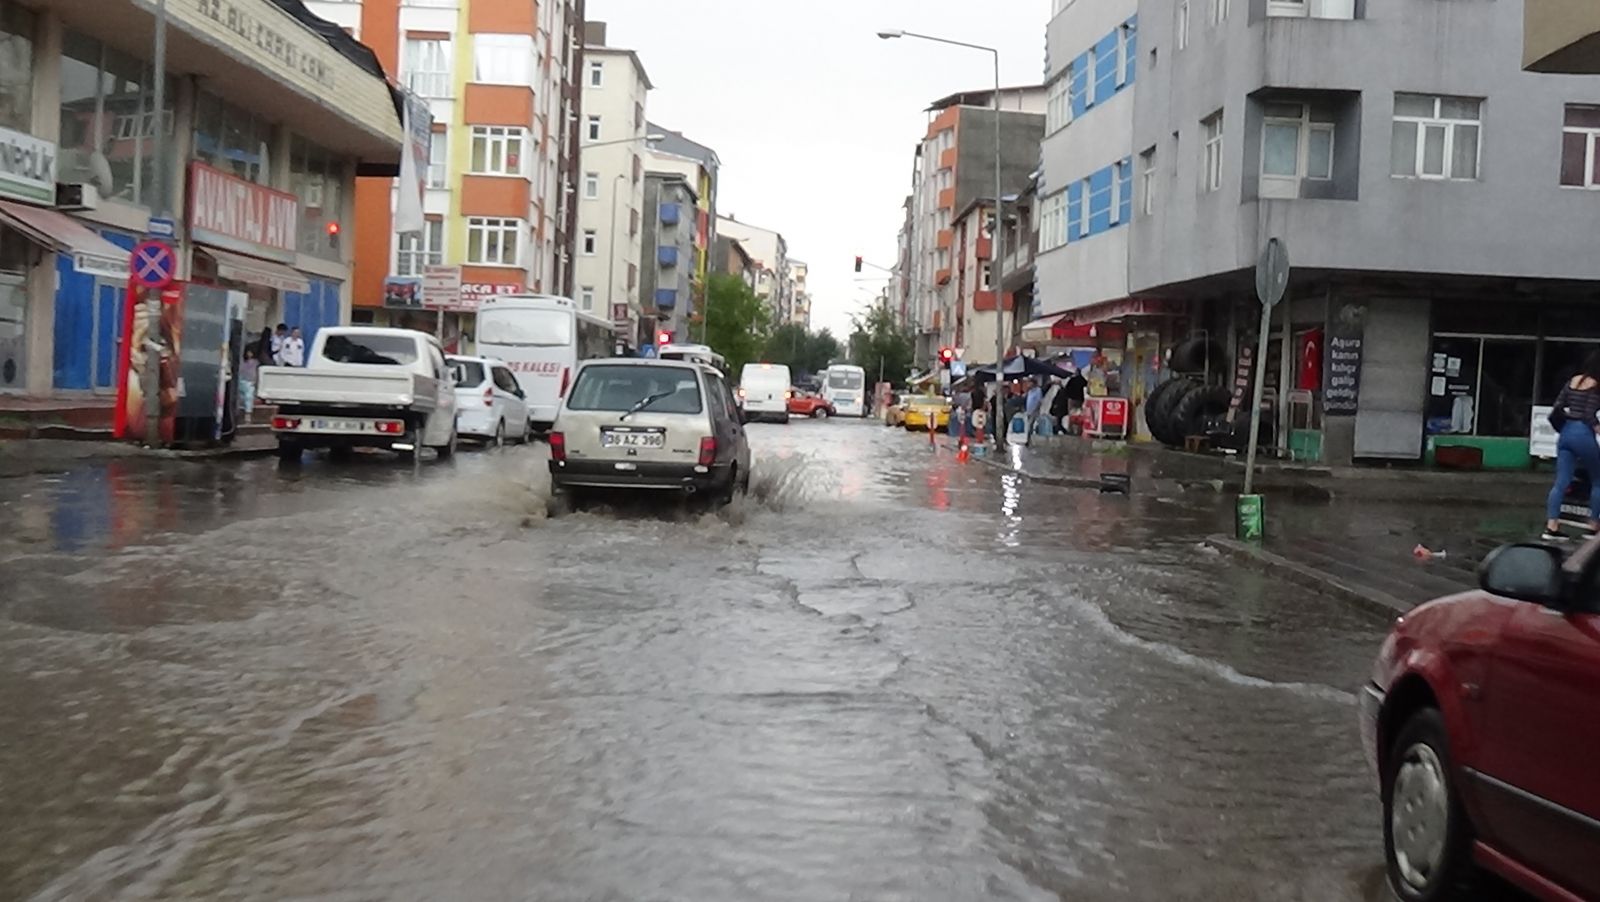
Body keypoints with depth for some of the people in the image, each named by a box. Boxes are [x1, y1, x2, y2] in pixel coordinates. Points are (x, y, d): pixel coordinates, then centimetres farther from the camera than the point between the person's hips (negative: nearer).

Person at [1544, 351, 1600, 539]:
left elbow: (1556, 410, 11)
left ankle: (1551, 527, -2)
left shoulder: (1572, 382, 12)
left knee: (1561, 482, 4)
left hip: (1566, 432, 6)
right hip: (1583, 434, -6)